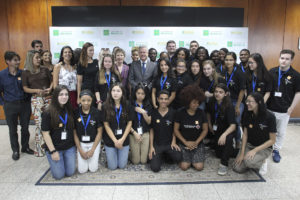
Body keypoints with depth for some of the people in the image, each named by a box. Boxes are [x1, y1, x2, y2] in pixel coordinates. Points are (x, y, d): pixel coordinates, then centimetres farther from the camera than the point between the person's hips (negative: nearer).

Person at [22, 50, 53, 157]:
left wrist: (50, 88, -8)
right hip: (36, 99, -2)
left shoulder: (45, 70, 9)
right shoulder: (26, 73, 3)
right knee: (39, 123, -2)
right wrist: (37, 90, -14)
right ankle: (40, 148, 11)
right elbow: (25, 88, 1)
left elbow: (52, 81, 12)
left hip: (48, 98, 2)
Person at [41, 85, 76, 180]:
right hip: (54, 147, -3)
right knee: (59, 175, 1)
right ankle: (54, 162, 30)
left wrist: (75, 145, 3)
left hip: (70, 147, 4)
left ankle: (65, 160, 34)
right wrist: (53, 151, -12)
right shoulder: (48, 113, -14)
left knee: (70, 173, 5)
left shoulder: (70, 111, 1)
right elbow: (45, 133, -12)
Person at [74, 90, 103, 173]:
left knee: (93, 169, -3)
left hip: (94, 143, -1)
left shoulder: (96, 112, -13)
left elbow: (99, 132, -8)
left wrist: (92, 150, -11)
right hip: (81, 143, 1)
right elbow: (74, 133, -4)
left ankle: (96, 154, 26)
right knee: (82, 170, 0)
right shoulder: (76, 113, -10)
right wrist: (80, 150, -7)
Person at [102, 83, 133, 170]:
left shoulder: (127, 107, -5)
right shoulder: (106, 107, -9)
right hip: (110, 140, -1)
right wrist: (115, 140, -11)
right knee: (112, 167, 6)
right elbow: (106, 125, -7)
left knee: (122, 165, 7)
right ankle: (109, 153, 36)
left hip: (124, 139, 1)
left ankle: (125, 153, 38)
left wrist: (122, 139, -10)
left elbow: (129, 124, -2)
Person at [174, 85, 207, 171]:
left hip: (197, 143, 1)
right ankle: (187, 157, 17)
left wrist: (196, 142, -9)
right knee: (184, 166, -16)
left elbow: (205, 130, 2)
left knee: (199, 167, -14)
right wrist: (186, 142, -10)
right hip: (183, 143, -1)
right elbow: (176, 130, -3)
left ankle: (195, 157, 18)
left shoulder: (201, 113, -4)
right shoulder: (180, 112, -7)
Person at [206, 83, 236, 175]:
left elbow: (233, 125, -35)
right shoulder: (212, 102, -13)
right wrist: (209, 125, 4)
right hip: (216, 130, 5)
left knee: (227, 139, -40)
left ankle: (224, 164, -23)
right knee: (218, 154, 10)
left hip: (227, 130, -5)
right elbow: (208, 113, 11)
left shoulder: (229, 106, -27)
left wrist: (224, 134, -51)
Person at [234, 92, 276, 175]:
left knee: (248, 161, -32)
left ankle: (262, 161, 2)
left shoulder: (269, 117, -20)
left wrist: (255, 150, -20)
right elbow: (245, 134, -1)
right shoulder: (247, 114, -6)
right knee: (238, 168, -13)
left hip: (264, 148, -4)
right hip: (249, 145, 4)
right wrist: (242, 153, -8)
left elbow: (272, 140, -14)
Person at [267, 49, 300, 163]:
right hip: (269, 108, 1)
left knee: (281, 132, 11)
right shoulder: (271, 72, -2)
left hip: (284, 111, -1)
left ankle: (276, 150, 28)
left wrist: (291, 109, -6)